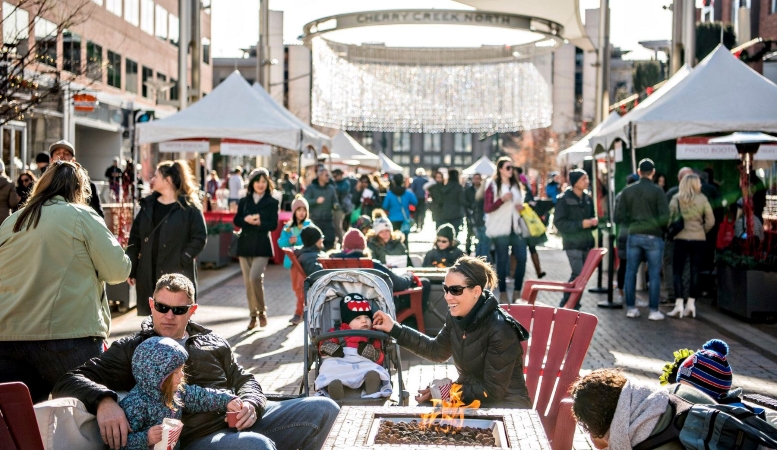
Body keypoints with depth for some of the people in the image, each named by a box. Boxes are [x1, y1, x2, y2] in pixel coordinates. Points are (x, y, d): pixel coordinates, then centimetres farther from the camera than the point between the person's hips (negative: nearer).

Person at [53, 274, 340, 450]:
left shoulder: (213, 342, 23)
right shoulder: (131, 350, 9)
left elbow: (244, 380, 22)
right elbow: (68, 382, 0)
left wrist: (251, 404, -4)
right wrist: (104, 401, -25)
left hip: (240, 422, 6)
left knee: (322, 409, -3)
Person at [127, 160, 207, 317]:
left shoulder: (189, 207, -4)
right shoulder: (148, 205, 11)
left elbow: (199, 238, -8)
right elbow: (135, 238, 10)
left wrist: (182, 261, -16)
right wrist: (131, 269, 5)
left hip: (178, 275, -5)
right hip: (148, 276, 5)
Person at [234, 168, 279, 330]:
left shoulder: (272, 202, 2)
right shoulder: (244, 201, 10)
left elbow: (273, 225, -5)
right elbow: (236, 221, 4)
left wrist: (259, 222, -22)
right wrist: (246, 220, -17)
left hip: (262, 246, -4)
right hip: (245, 245, 4)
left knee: (255, 277, -20)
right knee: (248, 282, 5)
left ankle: (262, 311, 1)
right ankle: (253, 315, 17)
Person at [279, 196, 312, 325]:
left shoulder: (309, 225, -4)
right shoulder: (288, 227, 8)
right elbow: (281, 242, 3)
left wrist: (298, 240, -22)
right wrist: (289, 241, -16)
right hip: (293, 259, 6)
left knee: (301, 286, -12)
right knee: (295, 287, 12)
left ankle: (299, 312, -5)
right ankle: (305, 309, 27)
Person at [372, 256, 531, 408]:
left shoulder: (501, 330, -26)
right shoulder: (455, 316, -4)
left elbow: (494, 390, -21)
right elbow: (437, 351, 14)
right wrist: (395, 329, 8)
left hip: (505, 402, -7)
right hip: (468, 395, 7)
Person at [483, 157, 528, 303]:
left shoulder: (517, 185, 15)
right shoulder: (493, 186, -2)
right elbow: (487, 208, -8)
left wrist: (522, 207, 5)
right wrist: (502, 199, -20)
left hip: (516, 228, 5)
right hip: (501, 229, -5)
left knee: (522, 258, -4)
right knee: (502, 261, -1)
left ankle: (517, 291, 8)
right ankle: (503, 293, 7)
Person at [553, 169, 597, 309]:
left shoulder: (588, 199, 11)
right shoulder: (564, 199, -8)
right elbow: (559, 223, -13)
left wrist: (594, 222, 0)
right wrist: (581, 224, -19)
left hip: (587, 243, 7)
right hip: (573, 244, -7)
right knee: (579, 275, -14)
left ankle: (573, 306, 21)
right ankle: (566, 306, -2)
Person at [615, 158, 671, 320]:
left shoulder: (627, 191, 2)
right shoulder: (657, 191, -7)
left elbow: (619, 217, 2)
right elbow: (664, 217, -13)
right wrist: (657, 226, 7)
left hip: (634, 236, 3)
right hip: (653, 237, -3)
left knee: (630, 272, 11)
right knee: (654, 274, 3)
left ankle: (630, 308, 14)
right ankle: (654, 310, 3)